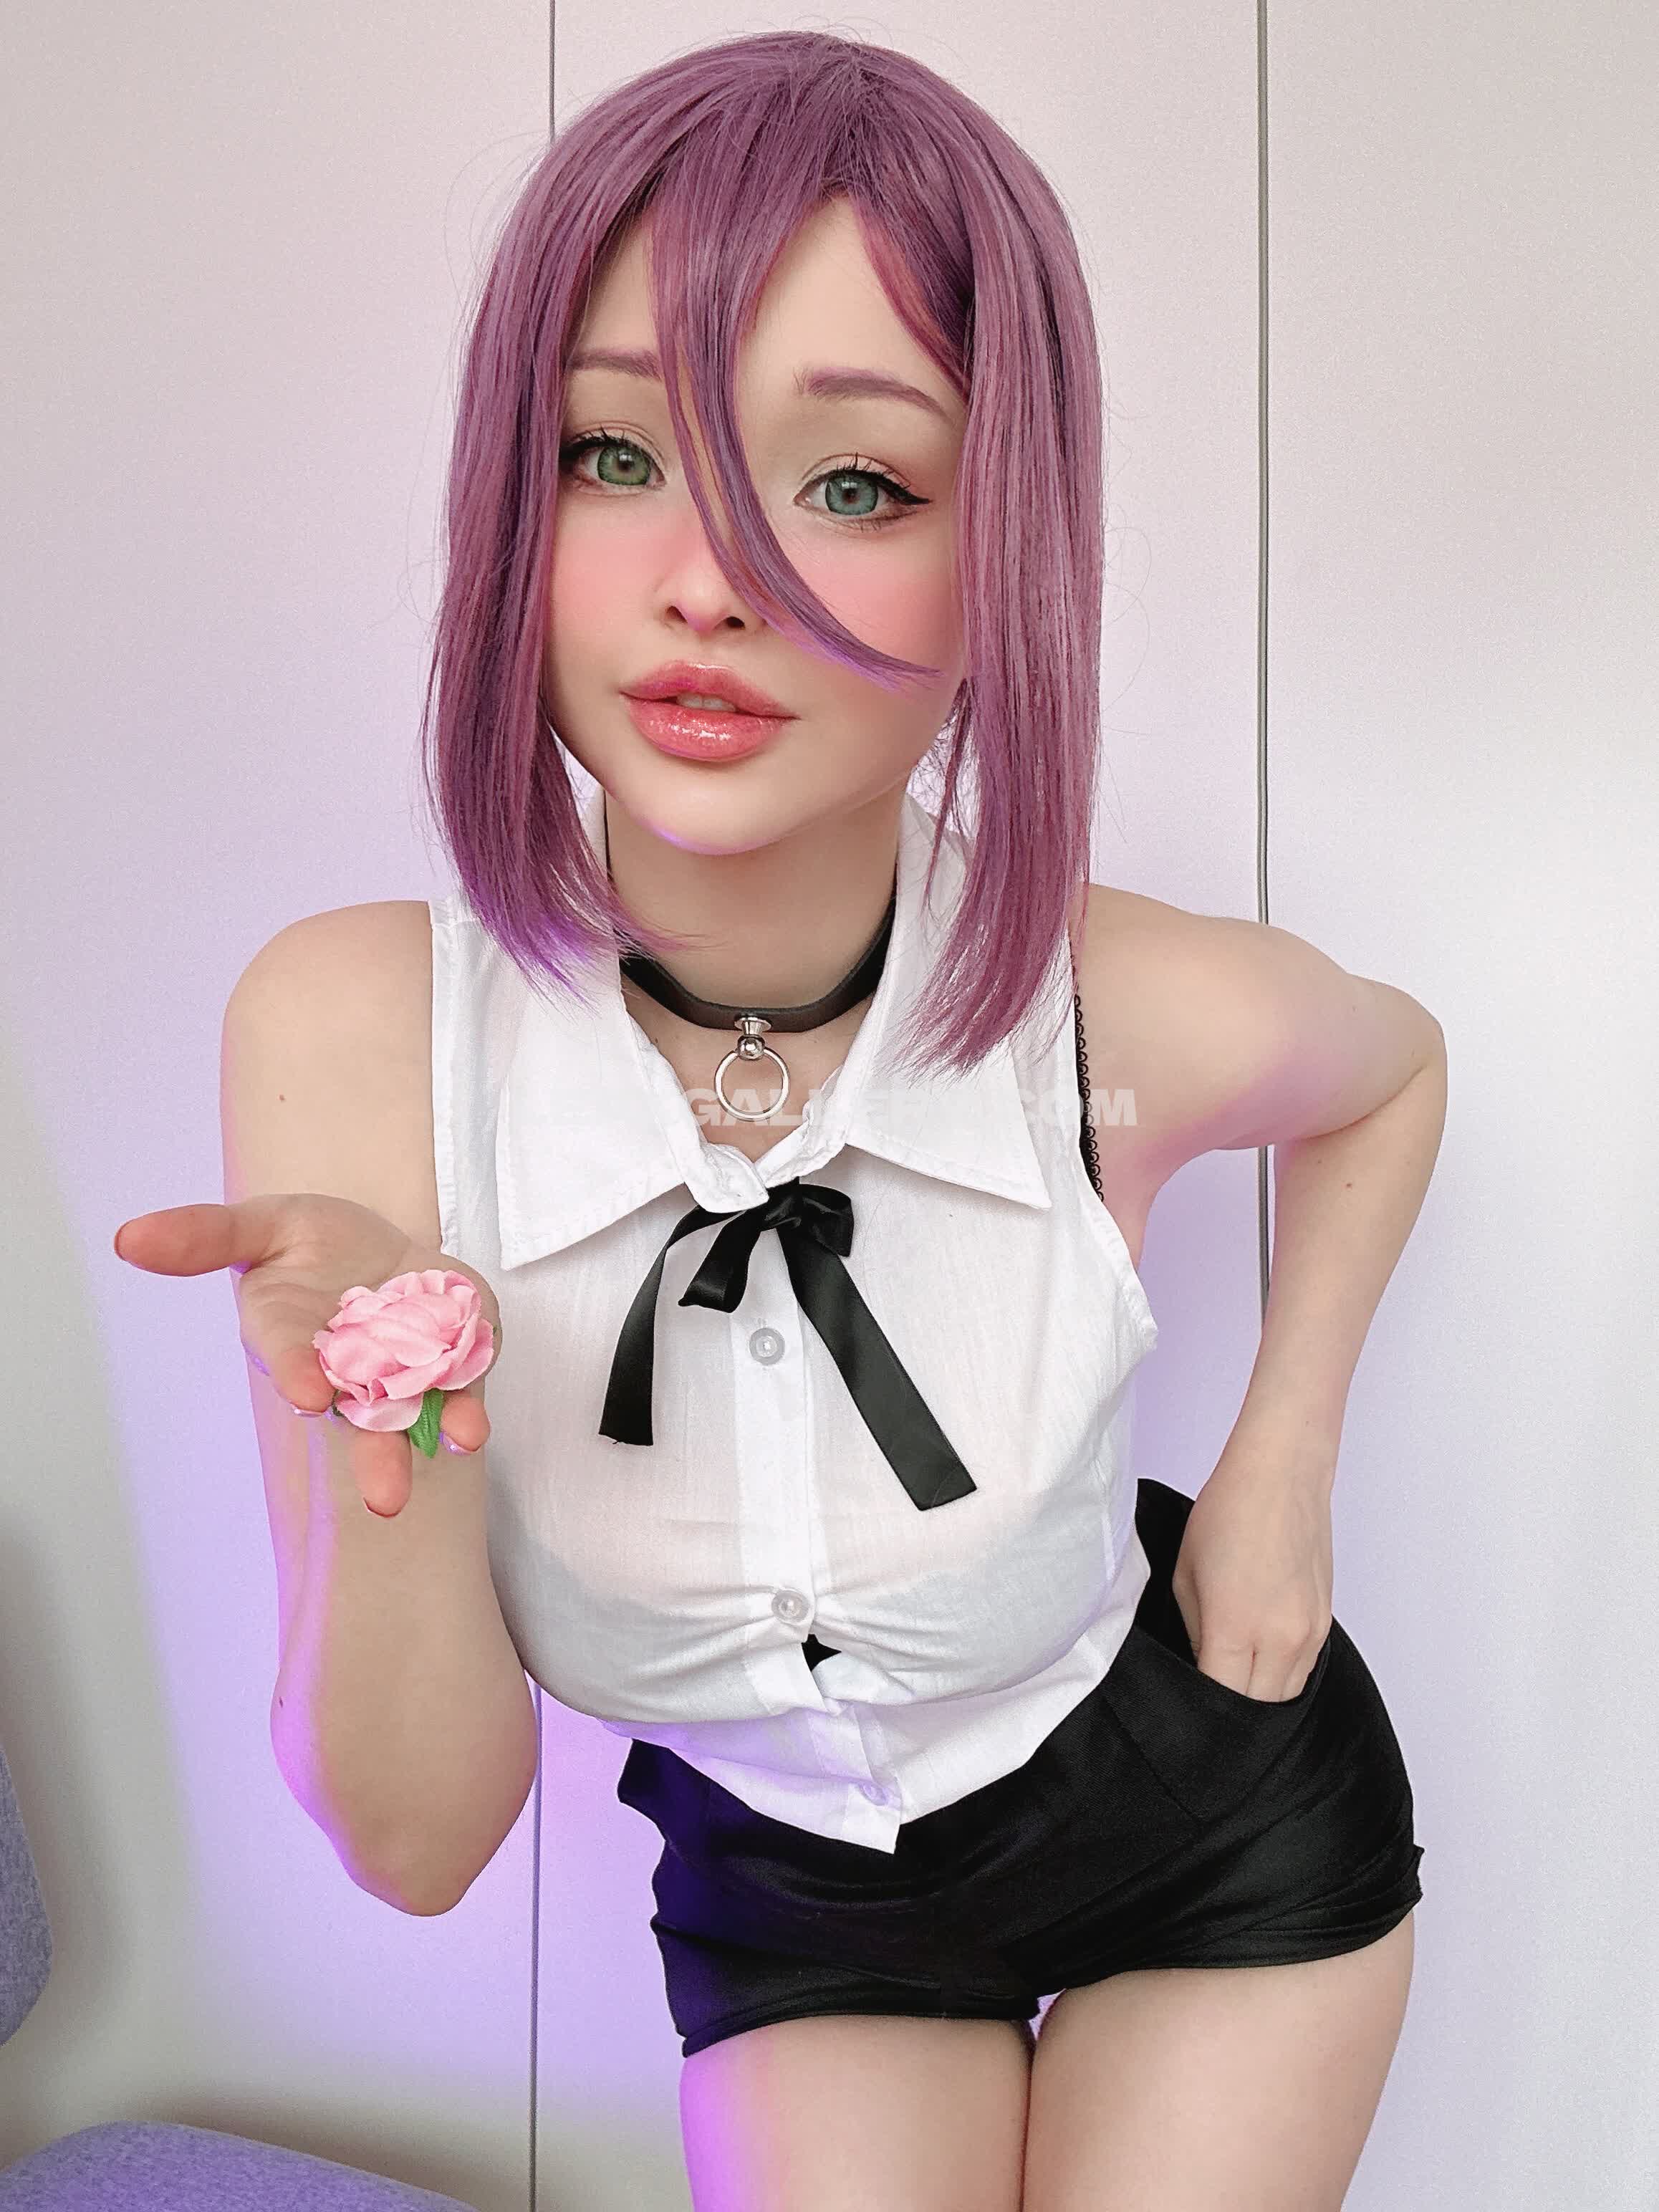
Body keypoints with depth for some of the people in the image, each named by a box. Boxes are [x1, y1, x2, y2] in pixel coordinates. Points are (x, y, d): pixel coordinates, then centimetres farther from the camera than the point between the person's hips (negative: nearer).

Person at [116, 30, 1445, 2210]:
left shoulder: (1140, 1026, -27)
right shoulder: (345, 1035, -25)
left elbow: (1392, 1061, 2)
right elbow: (418, 1840, -20)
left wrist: (1284, 1468, -7)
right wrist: (388, 1450, -39)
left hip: (1223, 1825, 0)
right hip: (792, 1907, 1)